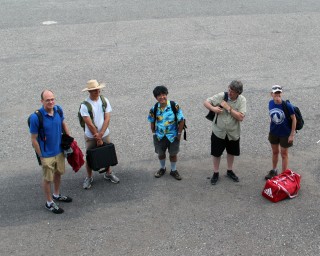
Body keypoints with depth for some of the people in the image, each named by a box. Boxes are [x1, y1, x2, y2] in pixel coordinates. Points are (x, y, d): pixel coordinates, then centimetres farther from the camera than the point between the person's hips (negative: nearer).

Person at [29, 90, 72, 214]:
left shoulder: (58, 110, -10)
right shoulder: (36, 117, -27)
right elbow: (34, 139, -18)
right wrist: (41, 156, -13)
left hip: (59, 150, 6)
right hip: (47, 154, -6)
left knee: (58, 173, 24)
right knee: (48, 179, 11)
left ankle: (56, 195, 47)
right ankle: (49, 203, 29)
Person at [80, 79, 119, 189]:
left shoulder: (104, 101, -6)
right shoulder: (85, 105, -19)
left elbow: (107, 119, -9)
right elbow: (90, 124, -18)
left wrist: (101, 134, -18)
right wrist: (97, 138, -15)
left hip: (105, 134, 4)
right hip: (91, 137, -3)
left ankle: (108, 173, 38)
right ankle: (89, 177, 28)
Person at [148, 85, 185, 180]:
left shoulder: (174, 106, -21)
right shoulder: (154, 109, -13)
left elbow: (181, 120, -13)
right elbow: (152, 122, 2)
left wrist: (179, 133, -9)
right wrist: (154, 133, 3)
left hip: (173, 135, -2)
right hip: (159, 136, 2)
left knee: (173, 154, 15)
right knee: (161, 153, 20)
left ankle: (173, 170, 37)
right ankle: (162, 168, 45)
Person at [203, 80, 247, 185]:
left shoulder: (242, 100, -15)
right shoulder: (221, 96, -16)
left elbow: (241, 117, -22)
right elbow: (206, 102, -9)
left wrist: (228, 108, -27)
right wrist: (213, 108, -28)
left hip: (233, 133, 1)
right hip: (218, 131, -1)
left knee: (231, 152, 20)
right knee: (216, 153, 10)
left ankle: (230, 171, 43)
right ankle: (216, 173, 29)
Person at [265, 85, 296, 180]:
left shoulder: (287, 105, -25)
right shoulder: (271, 103, -11)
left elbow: (294, 119, -16)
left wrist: (292, 134, -14)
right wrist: (271, 129, 10)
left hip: (285, 134, -4)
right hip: (274, 133, 4)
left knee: (284, 154, 11)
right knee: (275, 152, 23)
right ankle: (274, 170, 44)